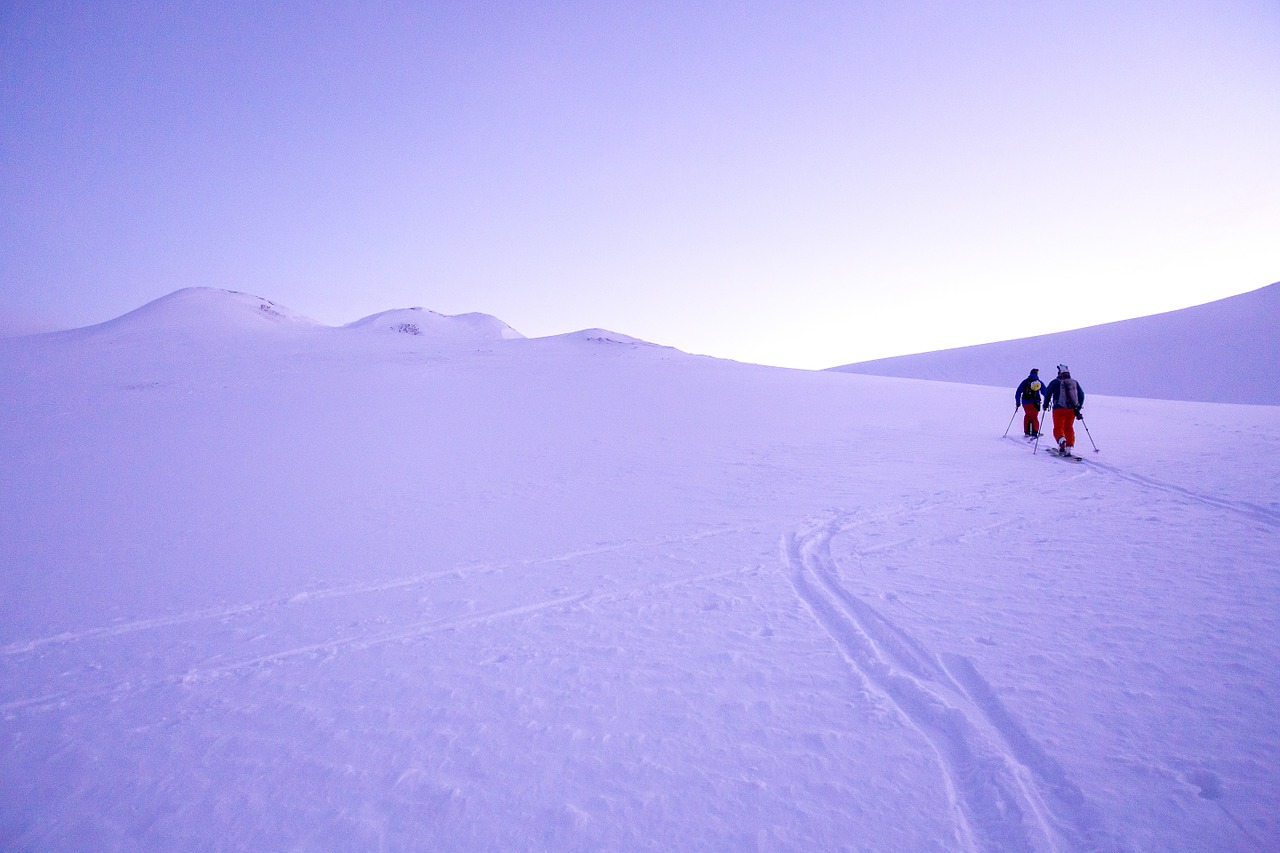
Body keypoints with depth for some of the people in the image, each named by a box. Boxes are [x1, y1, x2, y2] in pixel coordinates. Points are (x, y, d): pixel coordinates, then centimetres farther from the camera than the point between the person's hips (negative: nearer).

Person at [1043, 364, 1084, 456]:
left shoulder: (1055, 382, -1)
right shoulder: (1075, 383, 13)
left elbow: (1047, 393, -2)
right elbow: (1081, 395, 15)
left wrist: (1046, 404, 12)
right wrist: (1078, 408, 22)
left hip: (1059, 409, -4)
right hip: (1072, 409, 4)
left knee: (1058, 428, -1)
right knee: (1069, 428, 11)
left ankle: (1062, 440, -30)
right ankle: (1069, 447, 2)